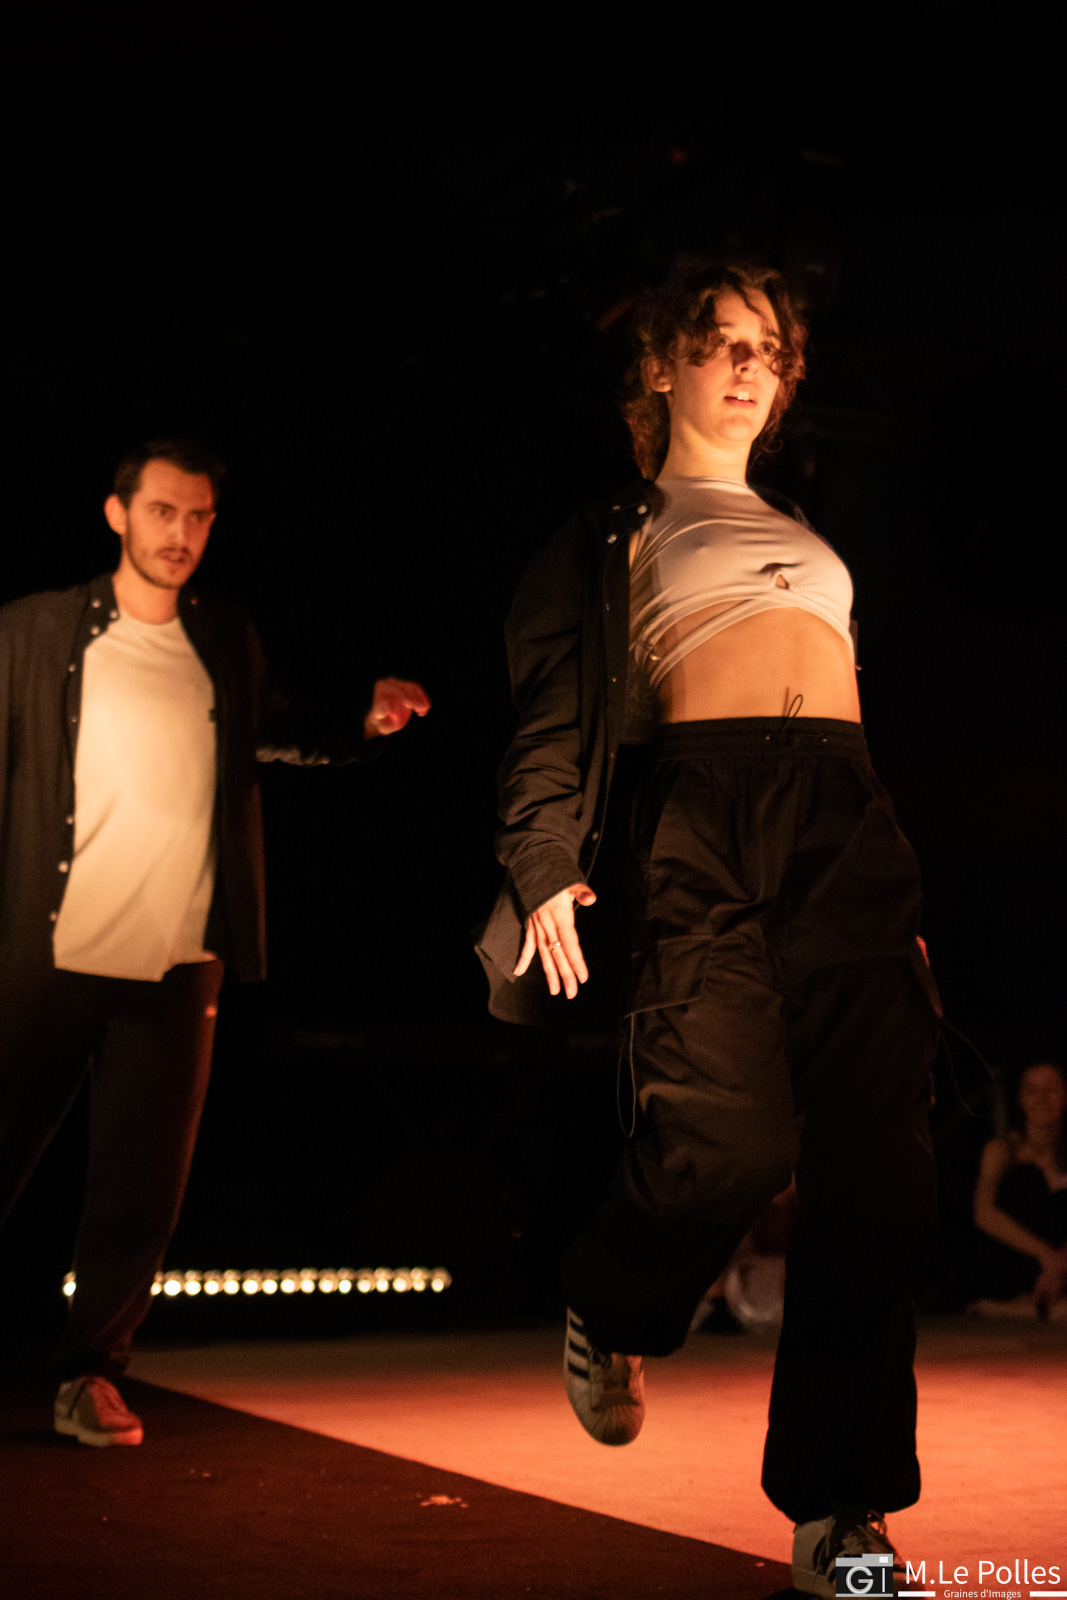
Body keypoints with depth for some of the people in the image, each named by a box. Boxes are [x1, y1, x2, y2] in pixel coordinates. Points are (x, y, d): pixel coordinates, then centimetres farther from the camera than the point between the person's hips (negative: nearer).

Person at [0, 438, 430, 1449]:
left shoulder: (228, 645, 10)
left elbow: (271, 730, 27)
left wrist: (365, 726, 10)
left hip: (178, 967, 3)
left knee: (142, 1196, 4)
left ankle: (90, 1371, 21)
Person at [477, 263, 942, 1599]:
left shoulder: (813, 538, 32)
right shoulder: (614, 537, 18)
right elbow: (555, 718, 7)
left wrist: (911, 897, 22)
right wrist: (546, 870, -7)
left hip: (854, 822, 4)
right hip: (707, 812, -4)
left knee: (877, 1174, -7)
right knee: (728, 1143, -19)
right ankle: (609, 1315, 15)